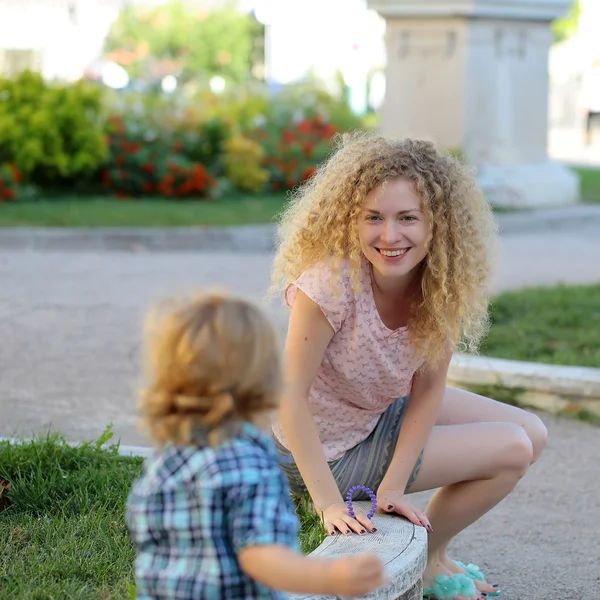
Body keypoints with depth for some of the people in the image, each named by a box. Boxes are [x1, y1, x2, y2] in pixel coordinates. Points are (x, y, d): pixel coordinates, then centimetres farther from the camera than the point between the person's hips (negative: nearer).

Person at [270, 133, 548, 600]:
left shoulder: (444, 279, -16)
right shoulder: (330, 281, -34)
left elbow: (429, 386, -12)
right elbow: (291, 394, -30)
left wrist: (393, 486, -19)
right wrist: (329, 504, -30)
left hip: (385, 411, 7)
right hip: (322, 448, -7)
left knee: (532, 434, 10)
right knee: (511, 451, -7)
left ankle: (429, 552, 24)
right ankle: (426, 560, 17)